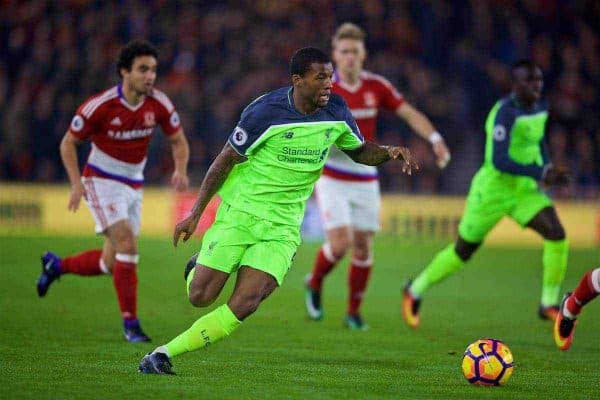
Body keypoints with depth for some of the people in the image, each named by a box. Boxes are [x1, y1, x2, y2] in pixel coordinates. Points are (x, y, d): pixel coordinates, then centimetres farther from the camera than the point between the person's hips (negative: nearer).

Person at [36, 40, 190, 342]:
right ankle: (130, 322, -15)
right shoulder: (100, 106, -19)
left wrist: (180, 170, -15)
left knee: (112, 263, 7)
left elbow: (178, 140, 6)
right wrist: (76, 182, -20)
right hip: (101, 181, -5)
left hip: (133, 186, 6)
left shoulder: (159, 104, -8)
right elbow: (68, 142, -8)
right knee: (127, 242, -24)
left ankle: (56, 265, 35)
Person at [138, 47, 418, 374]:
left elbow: (359, 151, 17)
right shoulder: (265, 111, -15)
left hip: (283, 227, 3)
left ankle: (165, 354, -7)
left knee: (244, 304, -15)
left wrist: (389, 152, -5)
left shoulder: (336, 111, 0)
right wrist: (195, 214, -5)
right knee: (200, 296, -6)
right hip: (239, 212, -3)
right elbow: (225, 160, -7)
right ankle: (198, 268, 32)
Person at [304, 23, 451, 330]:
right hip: (332, 179, -3)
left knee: (363, 247, 4)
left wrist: (435, 139, -16)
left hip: (365, 180, 3)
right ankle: (314, 284, 16)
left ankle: (354, 312, 20)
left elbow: (409, 113, 0)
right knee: (340, 244, -15)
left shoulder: (376, 86, -1)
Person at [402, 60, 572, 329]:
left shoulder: (540, 108, 3)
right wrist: (540, 173, -35)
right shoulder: (505, 112, -24)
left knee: (557, 235, -17)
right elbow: (499, 161, -32)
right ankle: (415, 290, 33)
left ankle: (549, 304, -6)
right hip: (492, 190, -6)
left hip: (524, 190, 6)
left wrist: (547, 170, 8)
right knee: (462, 252, 9)